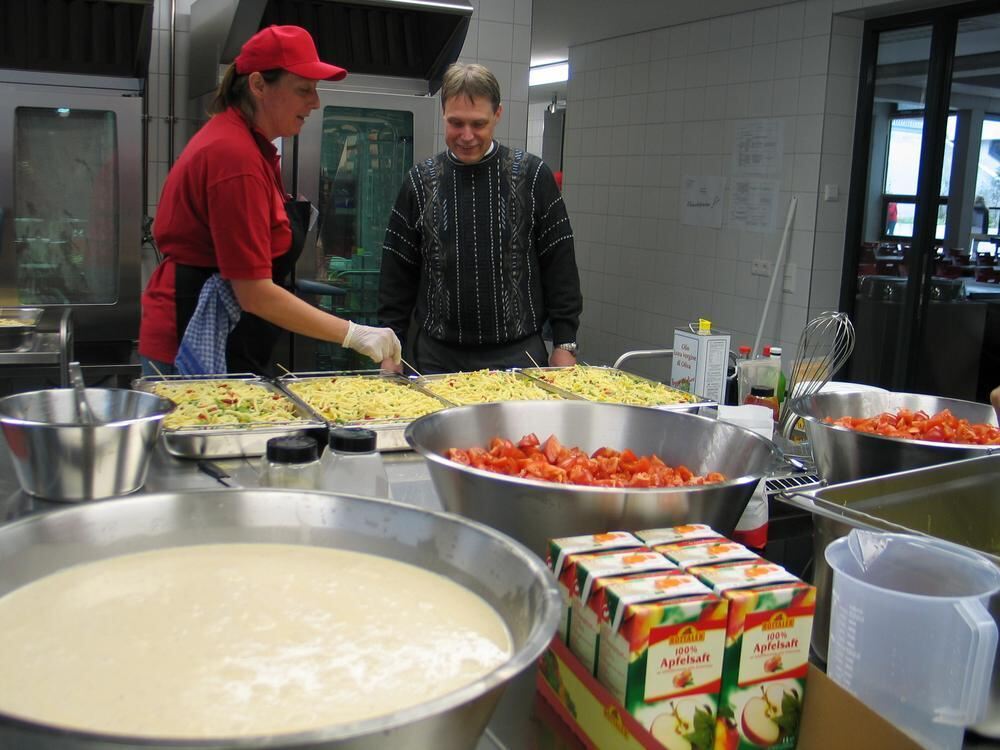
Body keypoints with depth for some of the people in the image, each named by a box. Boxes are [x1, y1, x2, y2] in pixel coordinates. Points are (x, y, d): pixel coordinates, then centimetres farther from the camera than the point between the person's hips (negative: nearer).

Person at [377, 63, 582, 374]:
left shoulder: (532, 175, 0)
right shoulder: (420, 181, 5)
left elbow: (559, 265, 2)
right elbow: (397, 274, 8)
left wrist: (565, 345, -2)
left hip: (519, 353, -1)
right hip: (438, 357, 2)